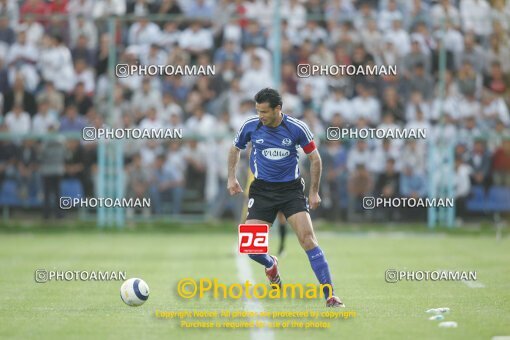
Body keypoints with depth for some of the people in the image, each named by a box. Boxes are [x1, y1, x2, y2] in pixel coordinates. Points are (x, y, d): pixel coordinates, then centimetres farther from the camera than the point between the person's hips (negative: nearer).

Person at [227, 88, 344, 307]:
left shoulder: (296, 128, -11)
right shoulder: (251, 126, -5)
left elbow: (315, 158, 2)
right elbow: (235, 149, 15)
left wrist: (314, 192, 2)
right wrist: (231, 177, 7)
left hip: (291, 189, -2)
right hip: (262, 189, 2)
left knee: (307, 238, -17)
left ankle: (330, 295, -16)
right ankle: (271, 265, 30)